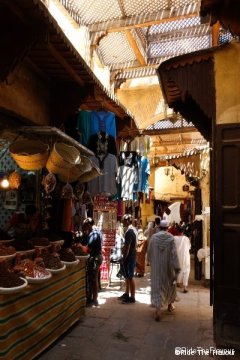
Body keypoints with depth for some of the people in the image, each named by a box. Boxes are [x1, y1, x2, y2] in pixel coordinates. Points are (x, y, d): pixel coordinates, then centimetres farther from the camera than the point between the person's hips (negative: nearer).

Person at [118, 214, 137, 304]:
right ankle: (126, 294, 29)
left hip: (129, 257, -10)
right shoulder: (132, 230, 10)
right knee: (127, 276, 18)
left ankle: (132, 297, 8)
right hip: (130, 256, 10)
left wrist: (123, 259, -18)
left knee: (130, 277, -1)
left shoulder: (129, 232, -21)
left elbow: (127, 247, -22)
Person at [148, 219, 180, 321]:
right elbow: (174, 253, -14)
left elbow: (149, 252, 2)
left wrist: (152, 262, 20)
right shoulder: (171, 238, -10)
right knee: (170, 284, 21)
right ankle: (169, 305, 38)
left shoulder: (154, 237, -6)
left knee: (157, 286, 3)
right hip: (168, 266, 0)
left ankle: (158, 309, -10)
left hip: (156, 267, 0)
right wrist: (176, 268, -11)